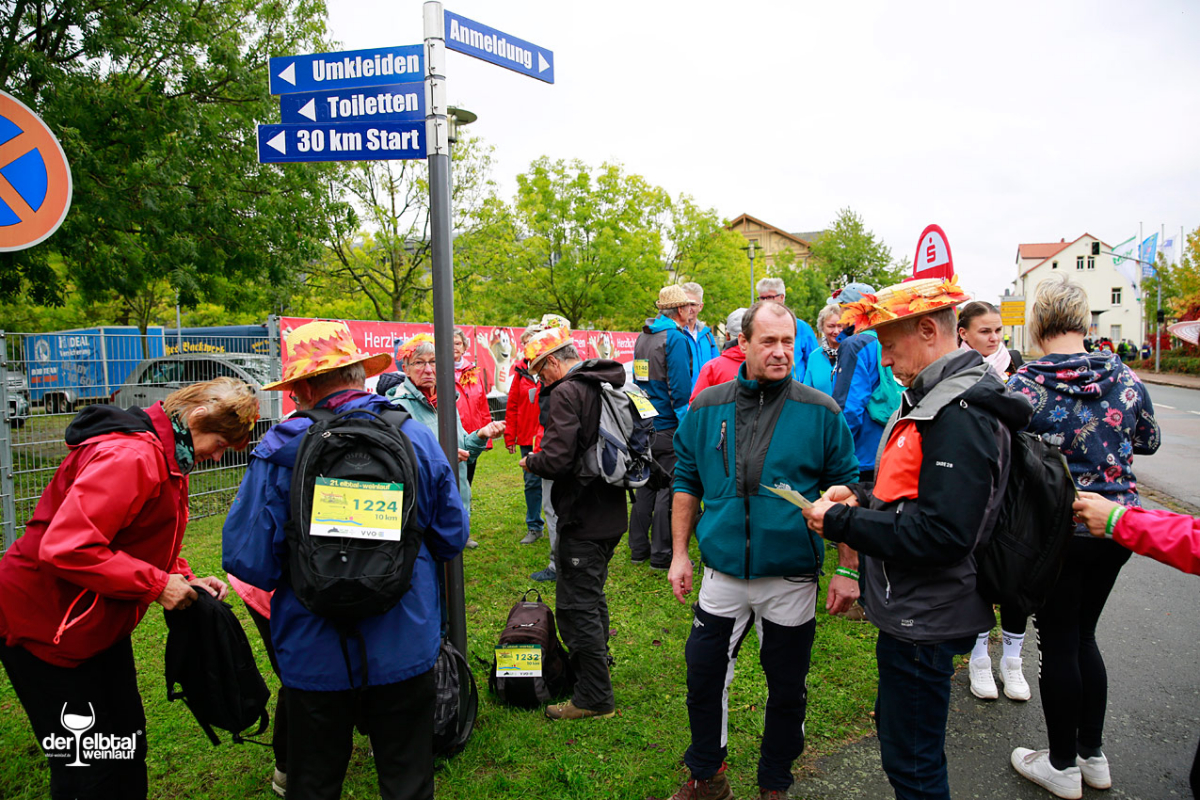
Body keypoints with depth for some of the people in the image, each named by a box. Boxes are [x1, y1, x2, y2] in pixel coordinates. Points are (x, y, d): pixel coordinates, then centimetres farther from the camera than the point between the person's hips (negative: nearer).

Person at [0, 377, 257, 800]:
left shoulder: (164, 455, 6)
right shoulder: (131, 456, -28)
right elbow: (65, 547, -34)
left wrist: (184, 578, 1)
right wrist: (158, 583, -26)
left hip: (100, 622, 10)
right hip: (44, 624, -10)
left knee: (127, 741, 17)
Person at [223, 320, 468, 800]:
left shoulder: (279, 451, -15)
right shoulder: (416, 437, -7)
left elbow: (247, 558, -15)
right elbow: (452, 538, 0)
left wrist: (301, 566, 6)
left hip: (316, 655, -1)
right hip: (406, 648, 2)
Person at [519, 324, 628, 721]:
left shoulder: (566, 393, -18)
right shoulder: (609, 387, 10)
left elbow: (556, 459, -27)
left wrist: (530, 462, -5)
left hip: (583, 517, -10)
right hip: (611, 512, 10)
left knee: (576, 606, 0)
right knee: (592, 596, 24)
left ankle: (594, 697, 9)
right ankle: (595, 669, 40)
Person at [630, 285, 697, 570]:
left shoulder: (642, 337, 13)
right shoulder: (676, 338, -14)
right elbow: (680, 388, -19)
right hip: (668, 427, -8)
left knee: (645, 485, 15)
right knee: (668, 488, -1)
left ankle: (639, 548, 22)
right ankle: (661, 555, 5)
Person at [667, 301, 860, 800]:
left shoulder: (821, 412, -6)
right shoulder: (707, 407, 0)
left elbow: (845, 493, -1)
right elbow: (686, 482, 8)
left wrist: (848, 570, -3)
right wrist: (679, 554, 7)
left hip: (791, 579, -1)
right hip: (723, 573, 2)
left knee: (787, 689, 14)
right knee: (703, 678, 11)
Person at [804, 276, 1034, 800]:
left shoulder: (960, 415, -24)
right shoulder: (938, 397, 9)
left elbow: (942, 534, -30)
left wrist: (841, 523, -23)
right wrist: (862, 497, 3)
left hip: (923, 621, -10)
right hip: (914, 612, 10)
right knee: (896, 727, 26)